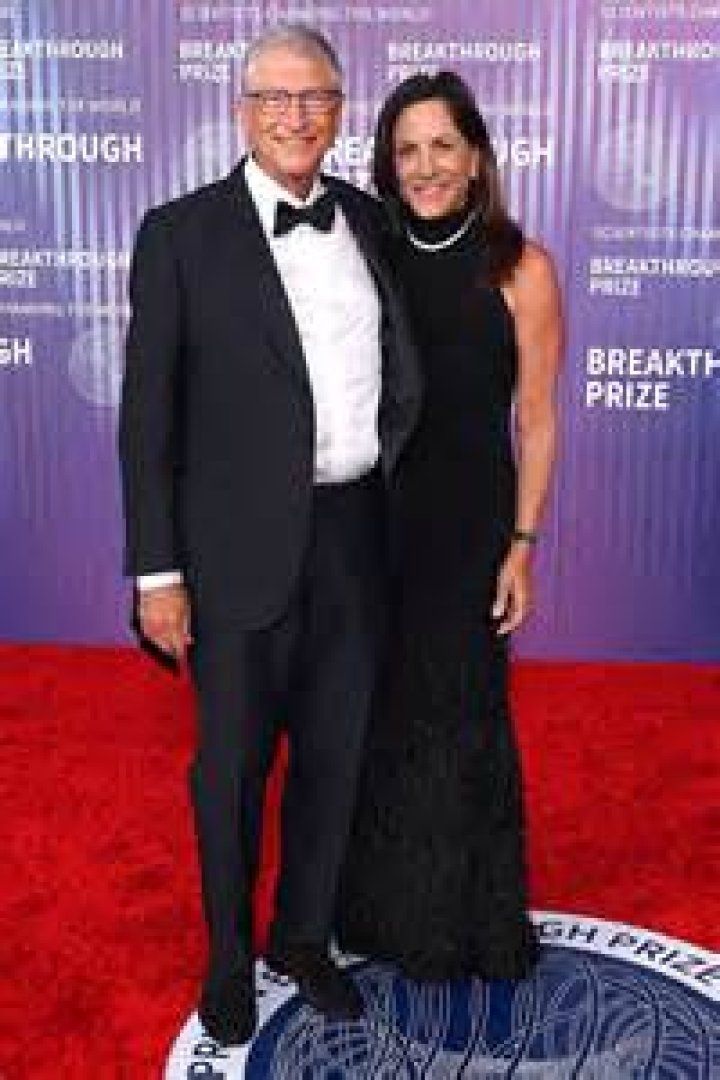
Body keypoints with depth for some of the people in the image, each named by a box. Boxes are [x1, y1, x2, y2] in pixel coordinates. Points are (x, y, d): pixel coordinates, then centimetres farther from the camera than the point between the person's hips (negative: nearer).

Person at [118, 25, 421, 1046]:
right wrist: (158, 573, -10)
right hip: (243, 549, -4)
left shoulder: (367, 218, 8)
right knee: (232, 763, 11)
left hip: (354, 537, 4)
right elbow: (148, 413, -8)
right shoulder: (182, 232, -6)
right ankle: (229, 955, 36)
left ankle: (305, 936, 39)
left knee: (333, 753, 16)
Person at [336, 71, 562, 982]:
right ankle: (383, 902, 37)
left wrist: (521, 546, -9)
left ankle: (463, 918, 33)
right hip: (376, 517, 4)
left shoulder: (520, 268, -8)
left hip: (469, 521, -3)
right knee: (380, 715, 14)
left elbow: (534, 420, -6)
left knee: (457, 715, 9)